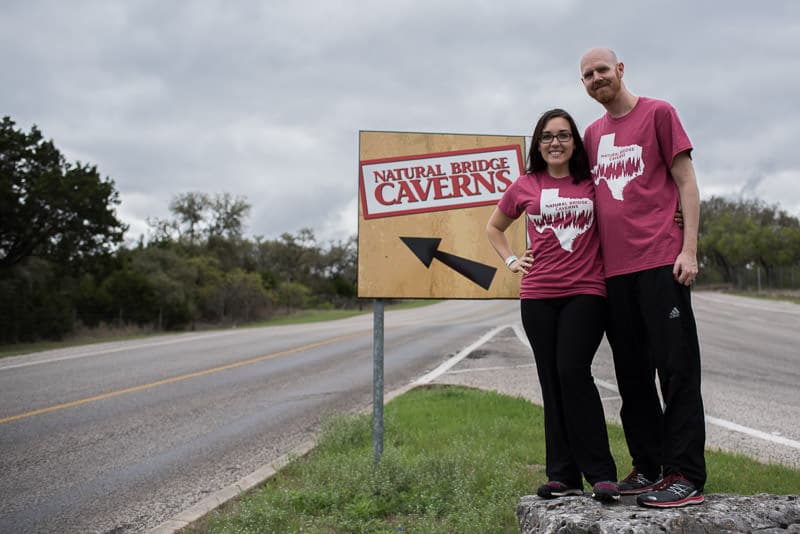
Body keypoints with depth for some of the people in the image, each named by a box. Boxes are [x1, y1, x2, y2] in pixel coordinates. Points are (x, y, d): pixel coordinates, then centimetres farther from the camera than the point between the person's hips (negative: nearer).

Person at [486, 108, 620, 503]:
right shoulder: (524, 187, 8)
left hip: (585, 293, -2)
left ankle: (601, 474, -9)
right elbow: (494, 227, 24)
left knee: (573, 373, -16)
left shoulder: (594, 184, 5)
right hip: (538, 297, 2)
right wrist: (511, 261, 10)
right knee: (552, 382, 4)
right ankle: (563, 475, 10)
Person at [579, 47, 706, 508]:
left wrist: (689, 248, -9)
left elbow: (686, 182, -1)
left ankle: (687, 477, -4)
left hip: (660, 262, -6)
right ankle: (648, 468, 18)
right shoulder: (593, 134, 18)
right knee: (632, 374, 9)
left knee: (676, 367, -6)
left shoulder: (658, 113, 3)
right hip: (614, 269, 6)